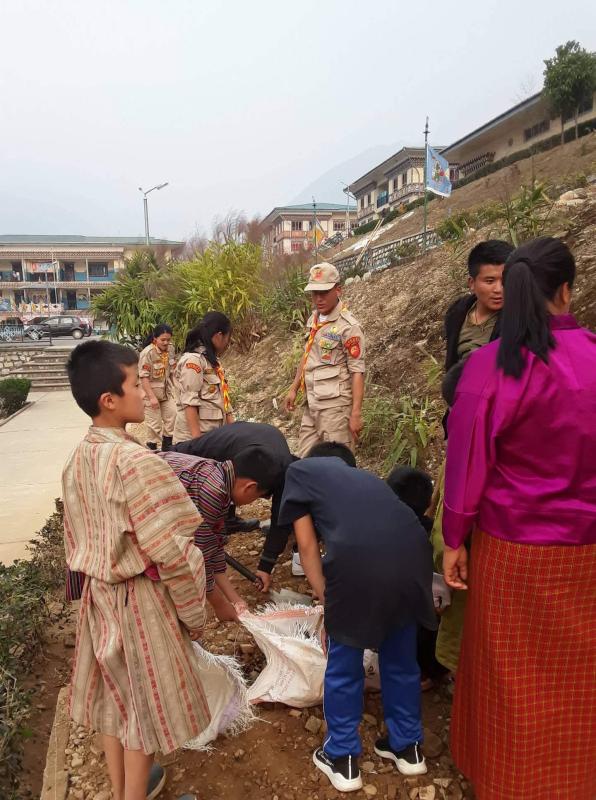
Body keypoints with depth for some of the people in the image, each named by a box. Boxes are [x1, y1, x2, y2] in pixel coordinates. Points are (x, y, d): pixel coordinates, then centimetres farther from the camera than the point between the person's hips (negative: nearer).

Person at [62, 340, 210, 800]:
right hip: (141, 598, -8)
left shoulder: (78, 459, -2)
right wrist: (194, 612, -10)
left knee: (113, 694, 24)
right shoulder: (135, 461, -28)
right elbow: (172, 552, -25)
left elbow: (77, 539, 9)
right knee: (144, 703, 13)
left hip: (99, 594, 8)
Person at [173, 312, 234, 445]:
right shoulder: (193, 359, -12)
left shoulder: (212, 360, 15)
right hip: (193, 437, -9)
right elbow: (189, 402, -18)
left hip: (214, 435, 9)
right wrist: (197, 439, -21)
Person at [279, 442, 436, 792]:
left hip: (359, 561, -5)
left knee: (344, 665, 19)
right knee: (401, 658, 27)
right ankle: (408, 747, 44)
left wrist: (326, 599, 22)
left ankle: (342, 758, 35)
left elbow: (308, 544, 16)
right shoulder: (368, 477, 37)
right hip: (414, 554, 5)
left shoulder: (301, 471, 25)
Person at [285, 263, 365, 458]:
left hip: (335, 405, -8)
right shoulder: (314, 319, 10)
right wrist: (294, 389, 21)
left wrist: (356, 413, -19)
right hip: (311, 405, 8)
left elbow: (357, 372, -15)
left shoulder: (348, 326, -13)